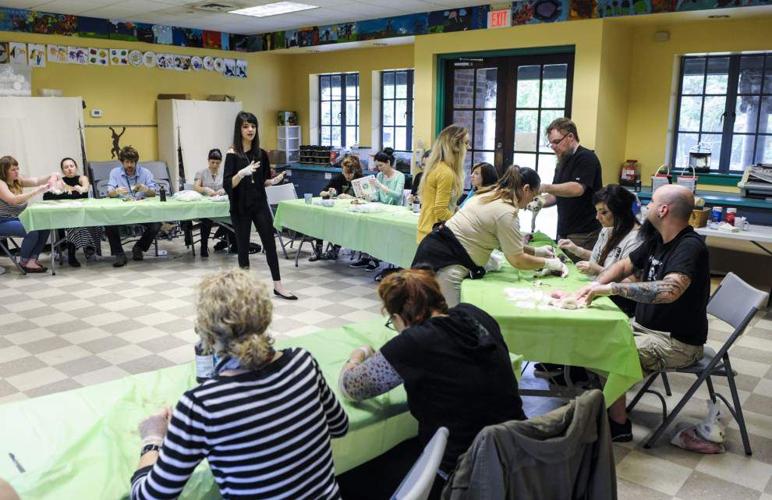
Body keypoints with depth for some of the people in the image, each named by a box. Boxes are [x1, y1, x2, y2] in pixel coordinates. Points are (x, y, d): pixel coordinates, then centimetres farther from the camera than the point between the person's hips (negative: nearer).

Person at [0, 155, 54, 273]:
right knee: (32, 232, -27)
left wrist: (52, 176, -23)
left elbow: (36, 181, -2)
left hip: (18, 219, 8)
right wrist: (38, 191, -35)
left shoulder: (18, 180, 6)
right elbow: (13, 200, -29)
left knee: (44, 227, -13)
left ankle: (32, 259, -5)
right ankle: (23, 262, -6)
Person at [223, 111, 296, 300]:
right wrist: (242, 173, -30)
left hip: (260, 203, 4)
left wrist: (273, 181, -6)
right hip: (240, 207, -4)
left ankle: (278, 286, 6)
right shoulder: (233, 154, -9)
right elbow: (227, 185, -15)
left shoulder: (261, 154, 5)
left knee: (270, 243, 0)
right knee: (243, 245, 5)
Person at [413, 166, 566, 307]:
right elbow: (518, 260, -7)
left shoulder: (491, 195, 13)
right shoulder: (506, 213, -15)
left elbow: (508, 243, 25)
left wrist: (536, 251, 23)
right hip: (445, 263, -10)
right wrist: (549, 263, 6)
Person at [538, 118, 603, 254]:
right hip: (564, 231, 8)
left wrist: (544, 187, -24)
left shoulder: (586, 157, -10)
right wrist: (541, 203, 1)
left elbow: (577, 189, -24)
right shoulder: (562, 162, 16)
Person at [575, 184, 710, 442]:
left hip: (677, 342, -9)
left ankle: (619, 425, -3)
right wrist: (595, 285, -5)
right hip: (644, 325, 9)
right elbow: (624, 265, 15)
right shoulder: (656, 239, 4)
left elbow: (669, 290, -39)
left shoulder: (690, 247, -23)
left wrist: (612, 288, -34)